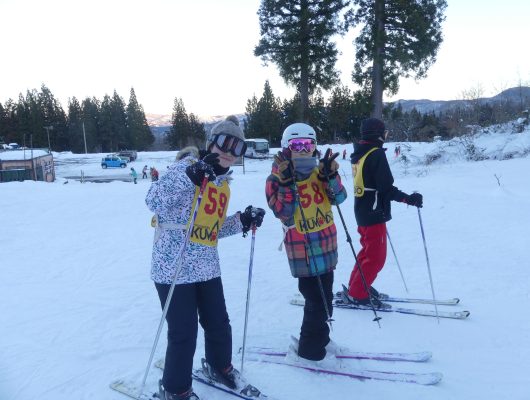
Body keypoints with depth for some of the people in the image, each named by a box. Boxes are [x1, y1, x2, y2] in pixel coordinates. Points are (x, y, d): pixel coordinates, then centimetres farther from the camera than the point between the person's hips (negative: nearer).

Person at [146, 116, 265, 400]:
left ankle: (219, 367, 47)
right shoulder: (186, 167, -12)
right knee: (184, 334, 1)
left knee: (219, 325, 18)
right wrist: (191, 176, -39)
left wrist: (243, 221, 4)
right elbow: (153, 202, -27)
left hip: (207, 267, 8)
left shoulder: (223, 185, 12)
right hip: (174, 267, -7)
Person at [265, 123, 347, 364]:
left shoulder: (319, 172, 7)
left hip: (326, 246, 7)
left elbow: (339, 198, -5)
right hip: (303, 251, -6)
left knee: (324, 298, 19)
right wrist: (287, 182, -26)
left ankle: (319, 340, 39)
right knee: (317, 301, -2)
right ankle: (309, 349, 17)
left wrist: (330, 175, -19)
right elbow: (283, 213, -20)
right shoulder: (277, 179, -8)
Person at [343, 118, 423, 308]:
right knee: (376, 257, 0)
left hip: (362, 211, 9)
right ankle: (356, 294, 6)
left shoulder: (359, 153, 9)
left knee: (368, 250, 21)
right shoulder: (377, 154, -17)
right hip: (374, 213, -9)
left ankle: (356, 287, 28)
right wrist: (409, 199, -18)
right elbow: (386, 187, -22)